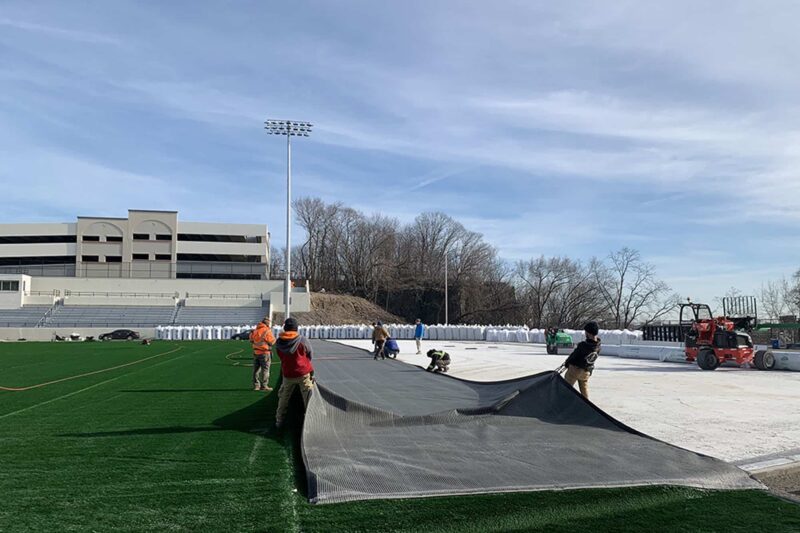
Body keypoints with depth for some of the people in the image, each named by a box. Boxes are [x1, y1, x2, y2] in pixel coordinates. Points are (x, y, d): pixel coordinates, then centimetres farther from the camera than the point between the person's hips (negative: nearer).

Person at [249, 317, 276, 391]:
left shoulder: (255, 330, 5)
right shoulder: (267, 330, -13)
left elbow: (251, 340, 12)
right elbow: (272, 341, -9)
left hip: (255, 352, 6)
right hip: (265, 352, -6)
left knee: (256, 369, 13)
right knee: (265, 369, 1)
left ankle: (256, 385, 17)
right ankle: (264, 386, 3)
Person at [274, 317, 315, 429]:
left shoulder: (278, 343, -5)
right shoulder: (303, 340, -15)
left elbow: (281, 357, 5)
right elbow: (310, 354, -2)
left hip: (287, 375, 3)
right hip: (304, 373, -3)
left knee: (283, 398, 18)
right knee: (309, 398, 6)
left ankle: (279, 421, 25)